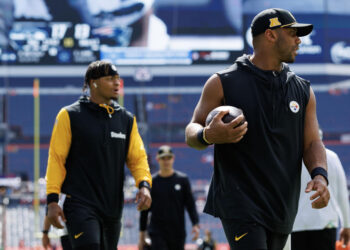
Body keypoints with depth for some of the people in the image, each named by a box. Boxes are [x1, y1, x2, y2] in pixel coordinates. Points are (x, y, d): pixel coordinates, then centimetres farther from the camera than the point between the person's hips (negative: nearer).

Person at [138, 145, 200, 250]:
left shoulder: (182, 179, 5)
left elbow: (190, 204, 4)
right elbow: (145, 210, 8)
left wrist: (195, 224, -11)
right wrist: (142, 235, 6)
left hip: (178, 233, 2)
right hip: (157, 233, -1)